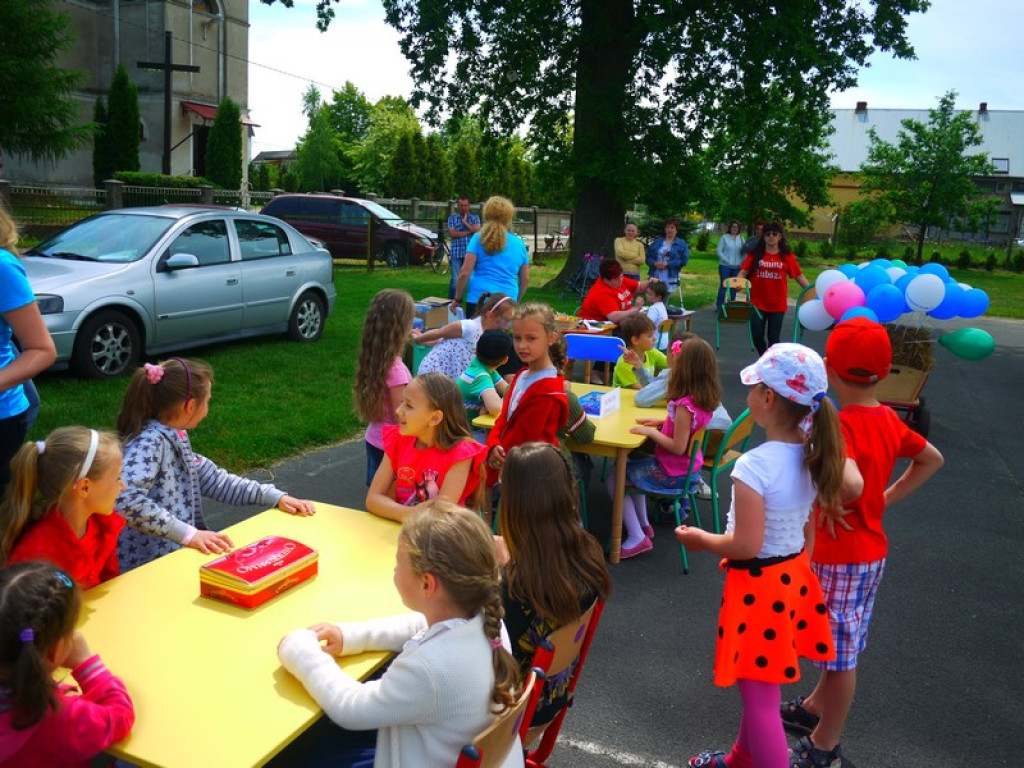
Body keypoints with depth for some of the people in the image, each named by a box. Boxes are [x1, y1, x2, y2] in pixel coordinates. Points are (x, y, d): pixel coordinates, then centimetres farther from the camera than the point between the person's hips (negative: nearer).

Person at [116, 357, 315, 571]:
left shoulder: (176, 439, 9)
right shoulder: (150, 441, -19)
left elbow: (217, 481, 14)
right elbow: (126, 500, -33)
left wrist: (277, 497, 8)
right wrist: (189, 534, -33)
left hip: (176, 553, 9)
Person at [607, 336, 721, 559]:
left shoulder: (685, 405, -29)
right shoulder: (705, 399, -2)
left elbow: (678, 447, -27)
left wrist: (651, 432, -17)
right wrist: (662, 422, 4)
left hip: (673, 473, -9)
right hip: (689, 468, 9)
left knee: (613, 480, 1)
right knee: (633, 463, 29)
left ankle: (637, 537, 1)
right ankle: (644, 525, 28)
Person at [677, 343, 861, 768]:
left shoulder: (753, 466, -29)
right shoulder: (817, 453, -8)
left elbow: (746, 545, -26)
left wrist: (700, 539, -9)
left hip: (757, 585, -8)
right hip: (793, 573, 8)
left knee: (760, 698, 8)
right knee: (759, 687, 27)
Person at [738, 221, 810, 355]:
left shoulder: (787, 256, 2)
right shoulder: (755, 253, 2)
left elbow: (799, 276, 1)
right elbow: (743, 271, -2)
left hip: (778, 304, 0)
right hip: (757, 303, 0)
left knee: (773, 338, 5)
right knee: (757, 336, 3)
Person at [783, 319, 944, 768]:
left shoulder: (840, 426, -26)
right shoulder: (889, 419, 0)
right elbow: (932, 459, 15)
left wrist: (826, 504, -24)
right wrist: (886, 499, 11)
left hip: (841, 557, -8)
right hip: (871, 549, 8)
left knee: (841, 649, 7)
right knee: (845, 642, 23)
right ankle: (816, 707, 44)